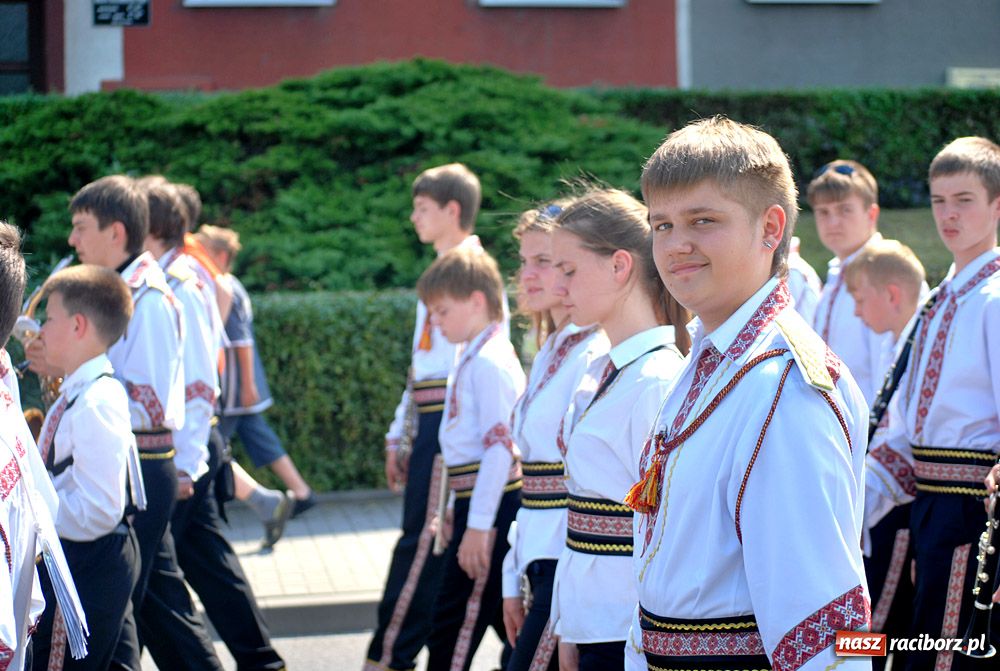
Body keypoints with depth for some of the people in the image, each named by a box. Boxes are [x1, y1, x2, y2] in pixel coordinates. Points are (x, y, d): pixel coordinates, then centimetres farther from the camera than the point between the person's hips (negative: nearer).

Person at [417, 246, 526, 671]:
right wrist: (459, 511, 22)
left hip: (490, 504, -10)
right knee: (504, 617, 14)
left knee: (453, 620, -5)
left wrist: (480, 524, -22)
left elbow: (500, 446, -21)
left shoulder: (489, 363, -16)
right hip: (477, 504, 10)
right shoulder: (474, 357, 15)